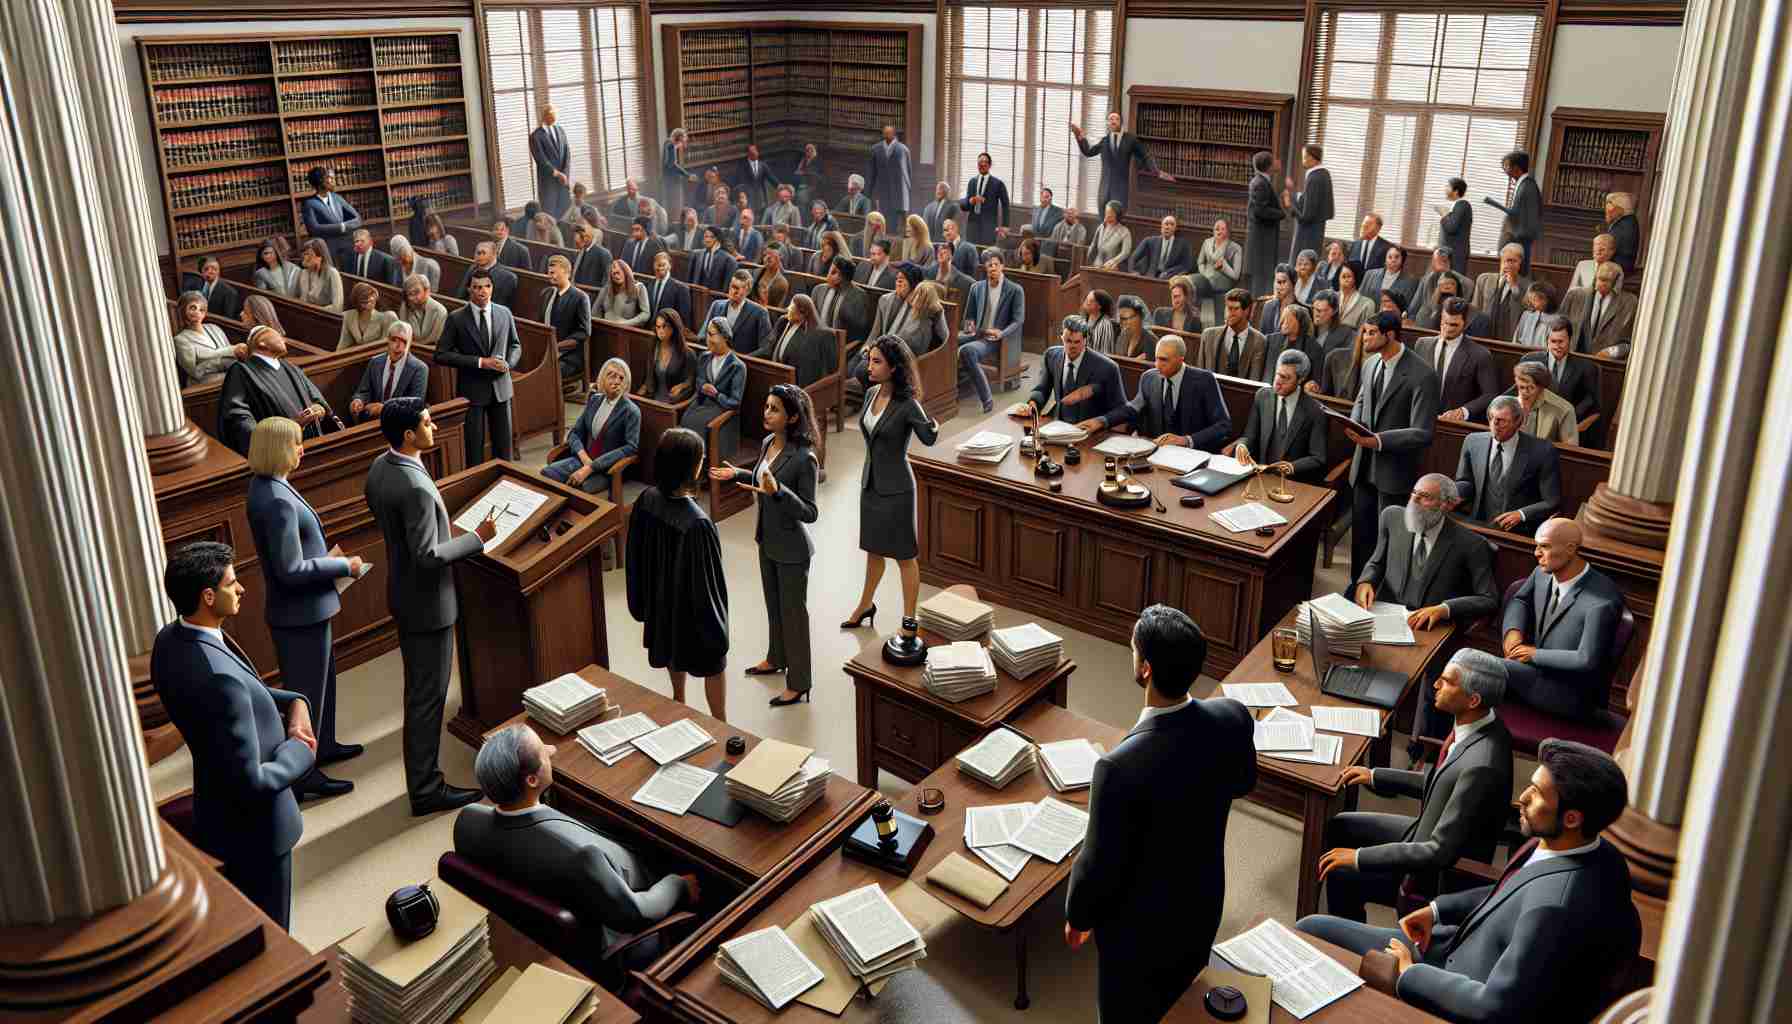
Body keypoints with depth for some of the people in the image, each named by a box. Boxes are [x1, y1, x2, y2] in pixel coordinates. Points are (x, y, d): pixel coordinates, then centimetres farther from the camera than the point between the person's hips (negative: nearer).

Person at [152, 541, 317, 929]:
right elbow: (250, 782, -32)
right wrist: (300, 750, -15)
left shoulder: (171, 639, -6)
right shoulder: (218, 678, -36)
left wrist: (294, 701, -7)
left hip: (217, 814, 9)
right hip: (252, 828, -9)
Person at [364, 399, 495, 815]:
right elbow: (429, 556, -29)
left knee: (419, 687, 25)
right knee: (428, 695, 1)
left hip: (403, 592, 10)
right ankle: (426, 789, 11)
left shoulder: (380, 468, 0)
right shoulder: (415, 488, -30)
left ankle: (421, 771, 44)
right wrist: (477, 538, -19)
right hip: (428, 601, -10)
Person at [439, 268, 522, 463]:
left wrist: (508, 363, -8)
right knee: (474, 446, 3)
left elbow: (515, 346, 15)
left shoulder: (504, 314, 4)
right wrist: (479, 362, -17)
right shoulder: (456, 318, -7)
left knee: (503, 445, 10)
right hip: (472, 389, -3)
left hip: (500, 387, 3)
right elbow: (441, 355, -9)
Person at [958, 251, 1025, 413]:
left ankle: (986, 399, -29)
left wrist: (1001, 333, -19)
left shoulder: (1015, 290, 2)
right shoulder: (976, 287, 15)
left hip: (994, 339, -5)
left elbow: (1018, 320, -2)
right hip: (975, 334, 5)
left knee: (967, 350, -36)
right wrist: (969, 325, -3)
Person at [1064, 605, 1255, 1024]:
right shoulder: (1233, 717, -22)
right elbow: (1241, 783, 1)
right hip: (1203, 903, 5)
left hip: (1141, 925, -5)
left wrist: (1078, 916, -5)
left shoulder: (1121, 766, -40)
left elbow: (1099, 864, -24)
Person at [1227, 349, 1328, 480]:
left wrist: (1292, 467, -23)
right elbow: (1249, 436, 10)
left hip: (1295, 480, -3)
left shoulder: (1314, 411, -6)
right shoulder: (1262, 396, 5)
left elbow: (1317, 459, -6)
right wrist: (1241, 445, -13)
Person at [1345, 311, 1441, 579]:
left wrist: (1378, 440, -29)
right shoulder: (1370, 364, 4)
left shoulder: (1422, 375, -18)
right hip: (1364, 466, 6)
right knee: (1360, 533, 14)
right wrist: (1355, 424, -1)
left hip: (1395, 471, -6)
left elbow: (1422, 433, -21)